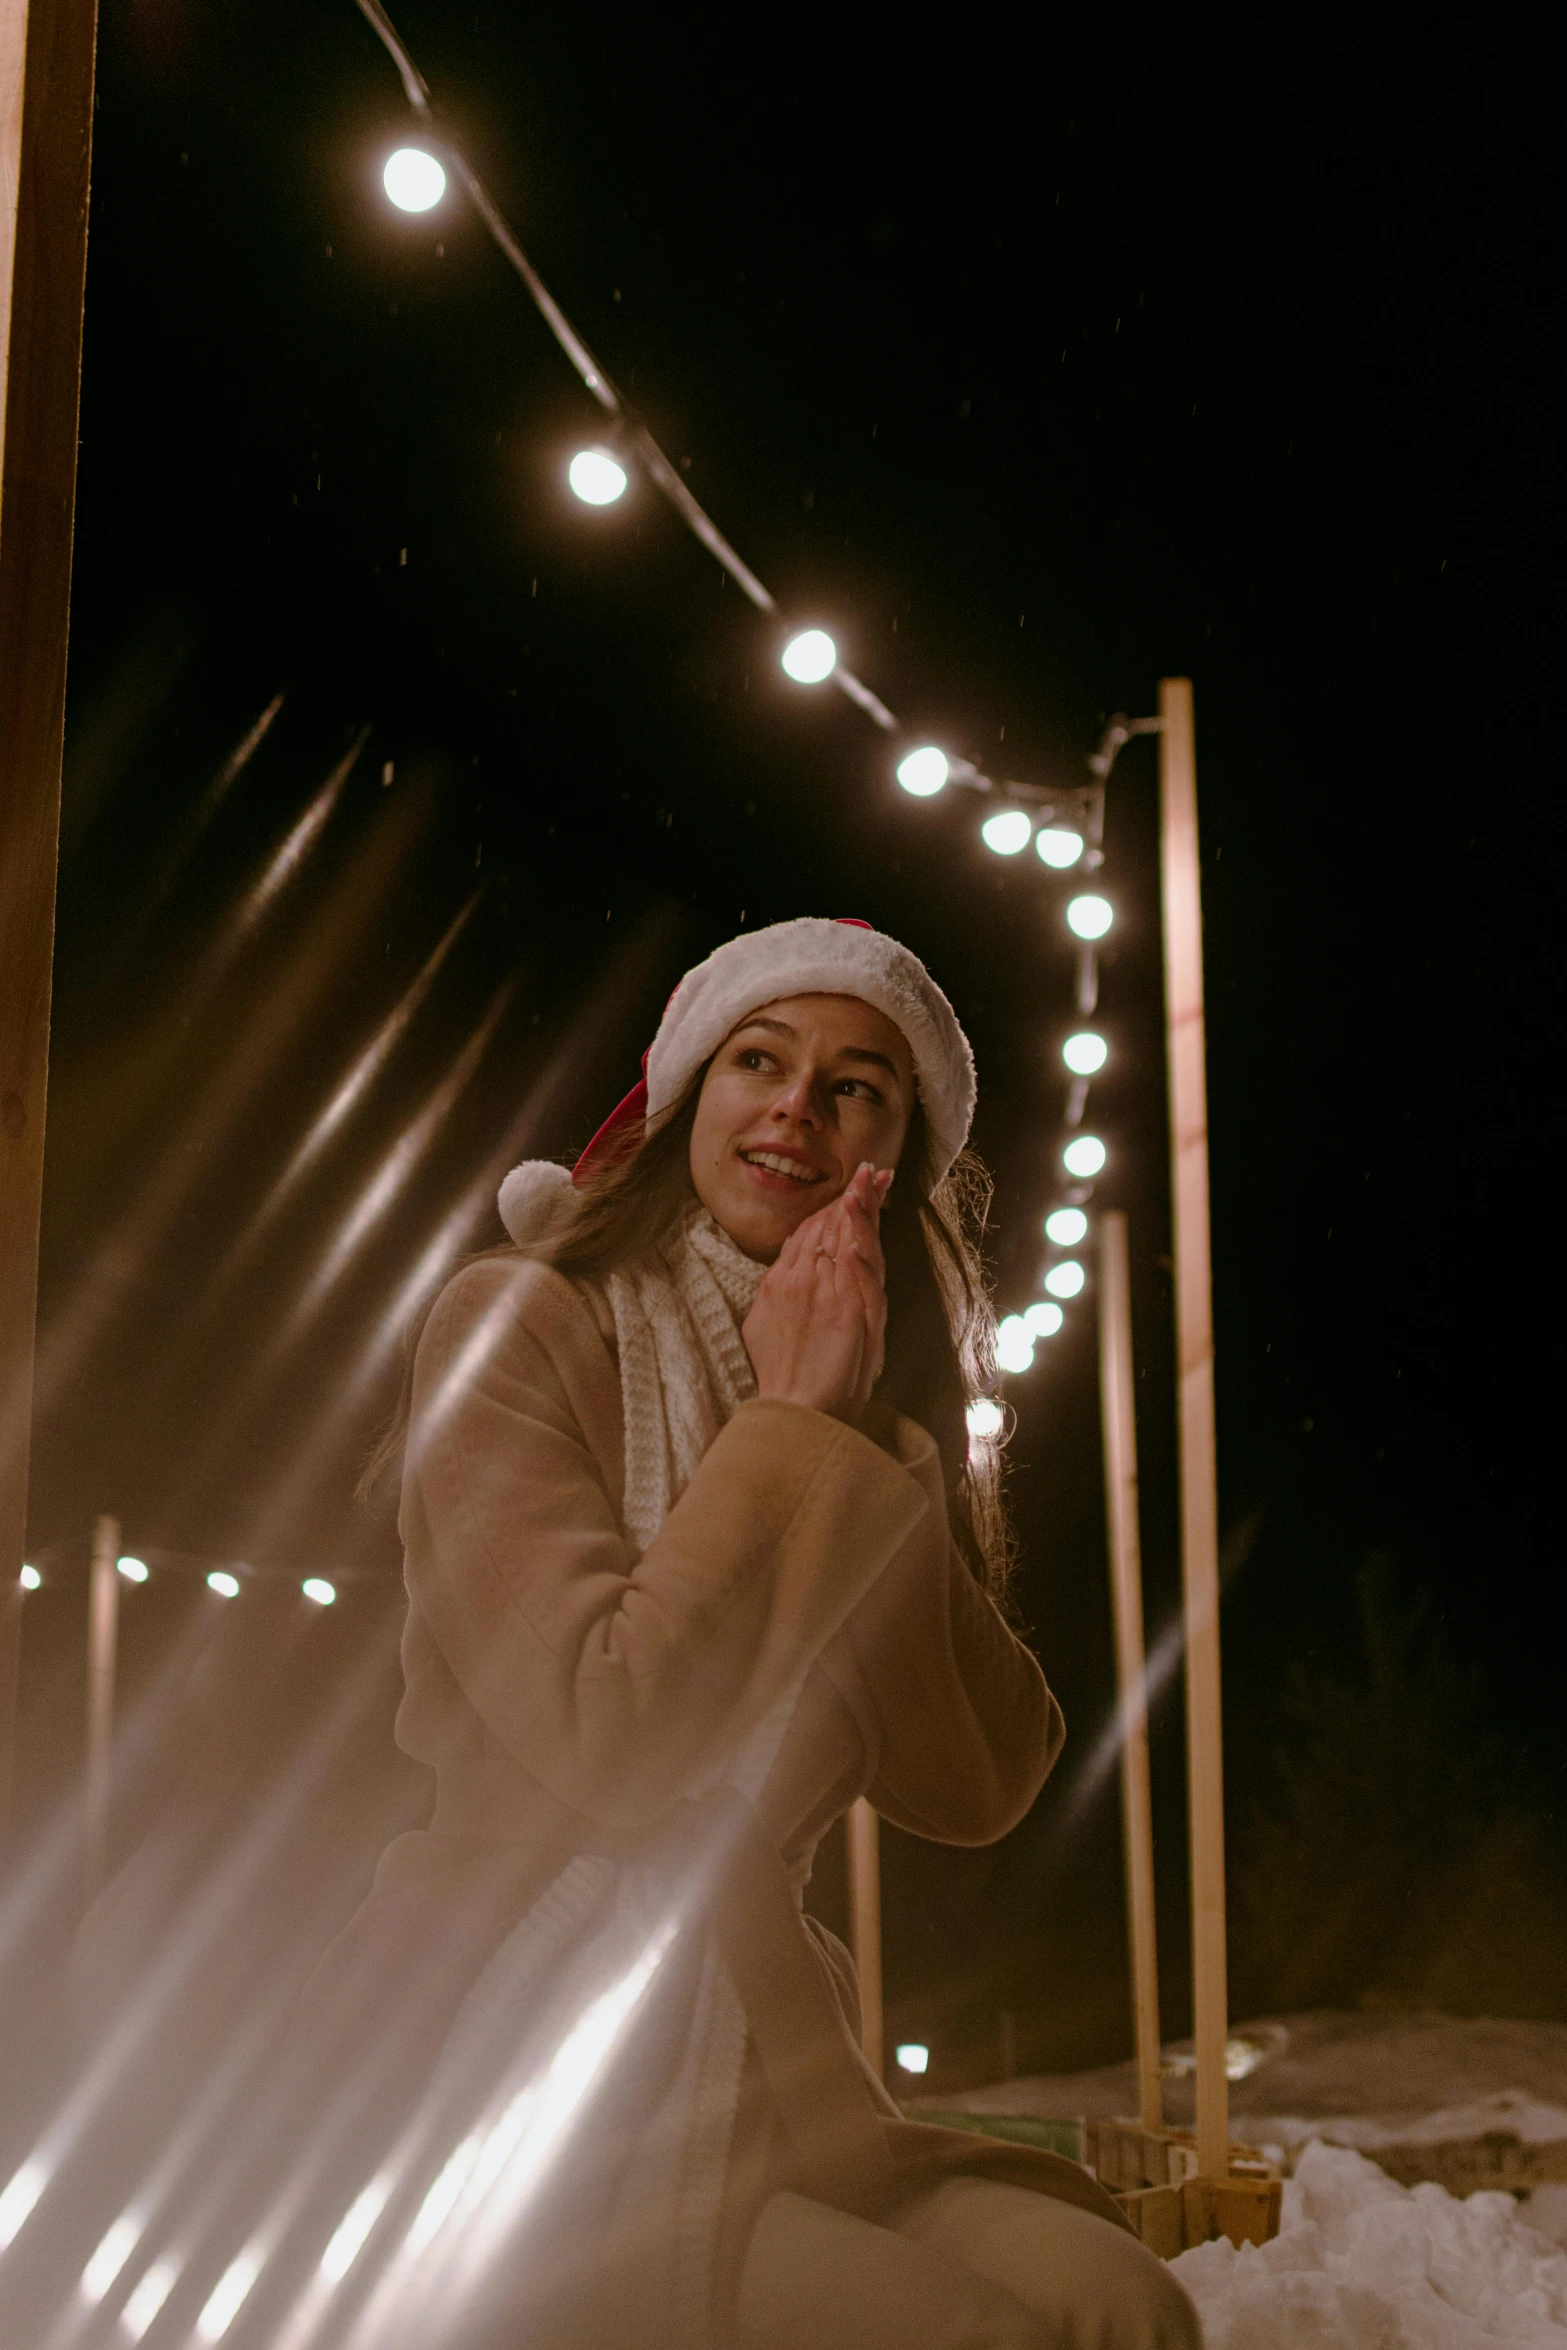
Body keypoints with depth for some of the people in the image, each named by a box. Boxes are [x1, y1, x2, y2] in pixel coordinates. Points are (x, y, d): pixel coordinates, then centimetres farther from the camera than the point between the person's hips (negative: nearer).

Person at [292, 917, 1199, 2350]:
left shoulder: (885, 1415, 13)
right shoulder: (523, 1323, -6)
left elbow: (979, 1787, -2)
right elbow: (610, 1740, -19)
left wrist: (864, 1433, -8)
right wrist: (791, 1424, -13)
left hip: (754, 2057, 6)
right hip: (515, 2075, -5)